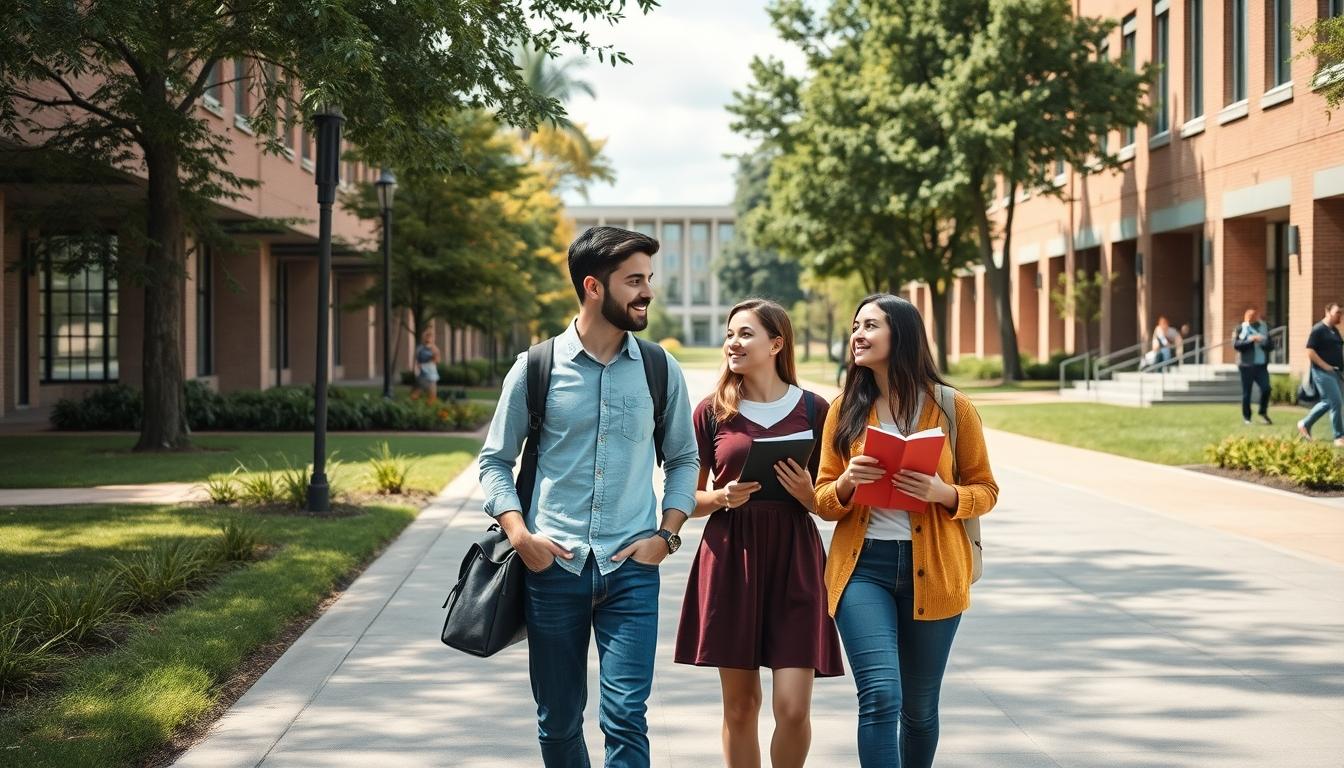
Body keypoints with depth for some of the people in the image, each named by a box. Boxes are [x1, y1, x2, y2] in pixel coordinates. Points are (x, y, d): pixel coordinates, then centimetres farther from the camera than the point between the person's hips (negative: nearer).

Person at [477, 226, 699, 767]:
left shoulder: (661, 371, 4)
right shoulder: (534, 370, 0)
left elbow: (683, 459, 14)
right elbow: (495, 461, 6)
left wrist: (666, 535, 0)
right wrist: (519, 534, -8)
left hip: (631, 569, 0)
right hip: (553, 566, 0)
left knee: (625, 717, -9)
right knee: (558, 721, 10)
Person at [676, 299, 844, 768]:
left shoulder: (813, 410, 4)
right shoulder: (712, 412, 4)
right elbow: (688, 498, 10)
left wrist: (808, 494, -11)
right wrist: (722, 498, -10)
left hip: (795, 558, -1)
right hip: (730, 558, 1)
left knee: (793, 707, -7)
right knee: (740, 706, 6)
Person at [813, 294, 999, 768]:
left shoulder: (952, 408, -1)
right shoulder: (845, 410, 5)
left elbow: (985, 490, 4)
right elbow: (823, 500, 9)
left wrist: (943, 493, -16)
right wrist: (846, 484, -13)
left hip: (931, 570, 0)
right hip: (863, 566, 0)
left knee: (918, 706, 12)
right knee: (881, 697, -16)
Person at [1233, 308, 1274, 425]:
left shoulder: (1264, 328, 12)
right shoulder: (1240, 329, 3)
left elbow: (1271, 345, 8)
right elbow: (1235, 344, -11)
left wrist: (1263, 342, -12)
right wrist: (1250, 340, -17)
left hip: (1261, 365, 3)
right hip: (1247, 365, -3)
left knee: (1266, 389, -9)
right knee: (1246, 392, 1)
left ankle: (1263, 413, 10)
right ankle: (1246, 417, 13)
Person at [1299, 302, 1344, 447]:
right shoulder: (1318, 330, -12)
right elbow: (1310, 352, -17)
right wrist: (1326, 366, -18)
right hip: (1323, 373, -9)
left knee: (1328, 402, 16)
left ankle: (1305, 424, 31)